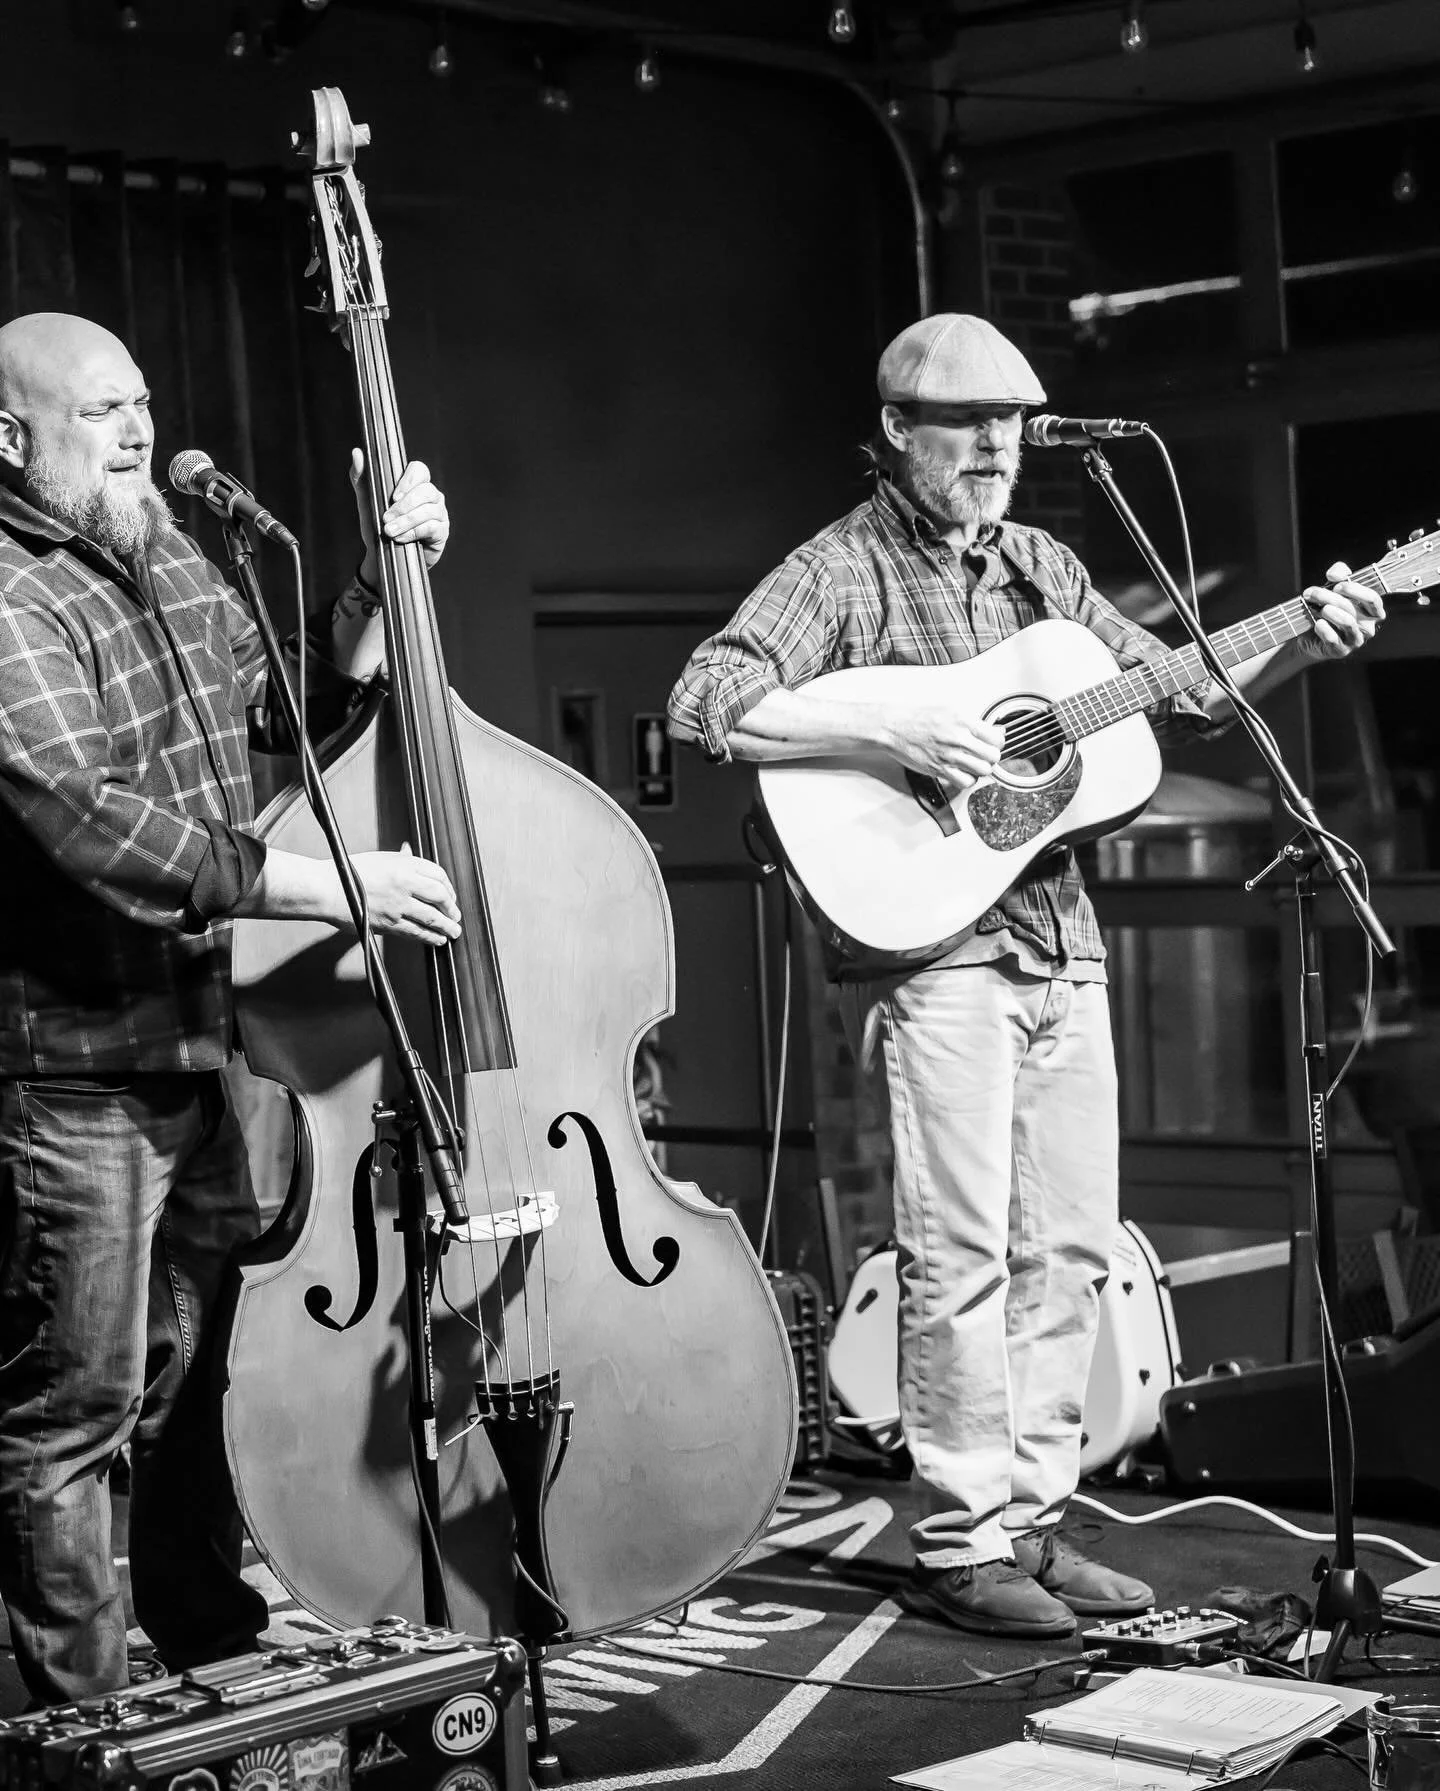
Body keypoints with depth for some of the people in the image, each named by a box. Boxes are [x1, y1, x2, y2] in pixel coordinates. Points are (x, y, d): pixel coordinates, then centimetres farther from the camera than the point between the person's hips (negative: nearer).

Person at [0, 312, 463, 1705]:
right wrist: (329, 885, -27)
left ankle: (221, 1673, 30)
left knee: (201, 1387, 17)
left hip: (210, 1042, 8)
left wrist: (380, 580, 9)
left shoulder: (165, 558, 13)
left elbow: (292, 706, 25)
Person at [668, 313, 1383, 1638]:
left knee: (1070, 1248, 8)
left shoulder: (1039, 566, 17)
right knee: (961, 1251, -7)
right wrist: (895, 731, -23)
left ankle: (1032, 1519, 17)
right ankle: (962, 1546, 2)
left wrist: (1302, 645, 5)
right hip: (932, 943, -7)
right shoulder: (842, 571, -4)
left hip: (1061, 939, 7)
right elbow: (706, 703, -17)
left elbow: (1175, 694, 21)